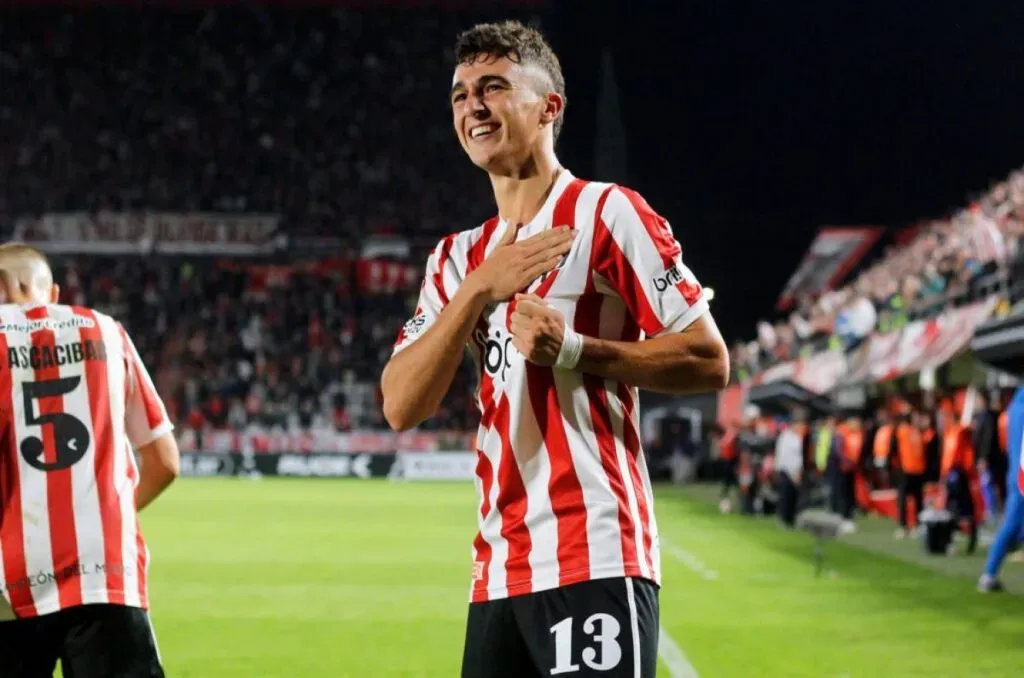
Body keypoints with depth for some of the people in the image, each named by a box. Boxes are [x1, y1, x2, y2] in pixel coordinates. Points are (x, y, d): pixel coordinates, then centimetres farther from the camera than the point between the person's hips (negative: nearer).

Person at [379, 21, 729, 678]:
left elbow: (709, 361, -6)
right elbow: (401, 407, 5)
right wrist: (477, 290, -6)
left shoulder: (607, 214, -2)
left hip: (595, 564, -7)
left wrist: (572, 349, -16)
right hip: (498, 573, 7)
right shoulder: (459, 258, 18)